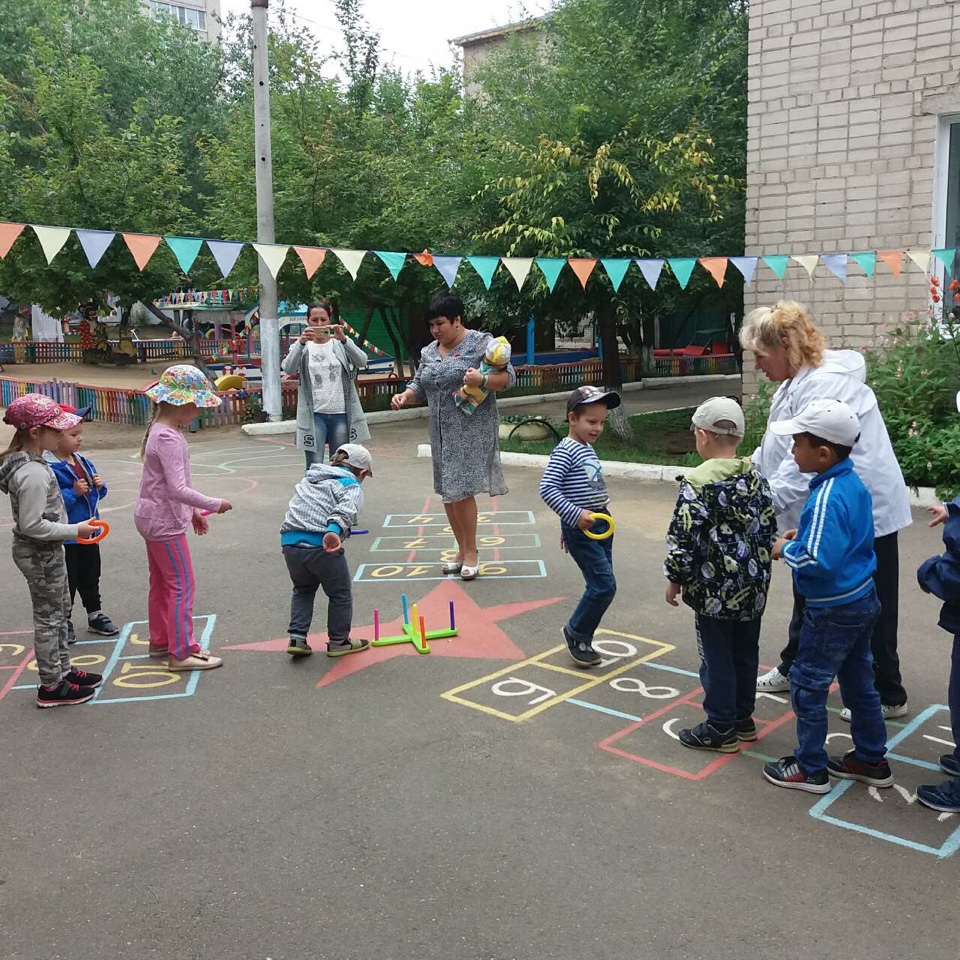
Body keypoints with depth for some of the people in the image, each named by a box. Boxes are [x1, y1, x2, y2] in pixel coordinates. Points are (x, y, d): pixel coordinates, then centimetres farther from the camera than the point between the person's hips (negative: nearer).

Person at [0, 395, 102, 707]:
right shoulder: (34, 473, -27)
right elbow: (32, 525, -26)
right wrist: (75, 530, -18)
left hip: (46, 552, 10)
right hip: (41, 555, -10)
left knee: (60, 611, 21)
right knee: (49, 618, 3)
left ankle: (62, 669, 36)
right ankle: (52, 687, 16)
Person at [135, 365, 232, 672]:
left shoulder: (162, 430, 8)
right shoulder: (168, 438, -24)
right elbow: (178, 489, -29)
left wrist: (193, 512, 17)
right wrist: (214, 505, -19)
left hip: (152, 517, 11)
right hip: (164, 521, -11)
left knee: (161, 583, 20)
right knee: (182, 586, -3)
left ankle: (160, 641, 32)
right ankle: (181, 653, 3)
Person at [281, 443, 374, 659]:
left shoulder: (308, 480, 26)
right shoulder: (352, 486, 4)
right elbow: (345, 510, -16)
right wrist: (334, 531, -34)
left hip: (290, 542, 6)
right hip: (321, 546, -6)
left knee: (303, 590, 29)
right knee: (340, 594, 16)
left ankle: (297, 638, 21)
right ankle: (339, 642, 26)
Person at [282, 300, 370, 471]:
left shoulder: (340, 344, 7)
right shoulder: (301, 346, 6)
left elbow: (362, 362, -10)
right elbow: (288, 369, -13)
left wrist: (343, 339, -24)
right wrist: (301, 343, -26)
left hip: (340, 413, 1)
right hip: (314, 414, -1)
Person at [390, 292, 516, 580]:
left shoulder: (481, 343, -6)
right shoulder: (429, 352, 14)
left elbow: (509, 377, -9)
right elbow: (419, 386, 19)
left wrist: (482, 379, -27)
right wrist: (405, 397, -3)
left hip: (472, 430, -7)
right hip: (442, 432, 7)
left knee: (462, 490, -10)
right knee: (448, 491, 9)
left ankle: (471, 551, 7)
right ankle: (462, 550, 23)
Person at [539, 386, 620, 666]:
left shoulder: (587, 448, 12)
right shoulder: (565, 451, -16)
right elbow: (547, 488, -24)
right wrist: (575, 515, -28)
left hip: (600, 525, 9)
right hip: (581, 528, -9)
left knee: (600, 586, 12)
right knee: (604, 585, -11)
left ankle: (582, 641, 24)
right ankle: (575, 633, 9)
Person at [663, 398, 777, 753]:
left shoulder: (697, 483, -17)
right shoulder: (756, 478, 3)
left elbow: (683, 537, -18)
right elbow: (769, 528, 9)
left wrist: (675, 579, -6)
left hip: (714, 589, -6)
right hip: (753, 587, 7)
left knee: (716, 657, 5)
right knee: (746, 653, 18)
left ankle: (721, 729, 14)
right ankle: (743, 719, 31)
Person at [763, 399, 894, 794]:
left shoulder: (827, 498, -27)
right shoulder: (854, 483, 3)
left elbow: (817, 562, -33)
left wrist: (786, 549, -15)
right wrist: (805, 538, 6)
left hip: (833, 610, -9)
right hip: (862, 599, 9)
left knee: (808, 685, 5)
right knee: (859, 681, 20)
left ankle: (810, 769, 18)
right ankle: (871, 760, 33)